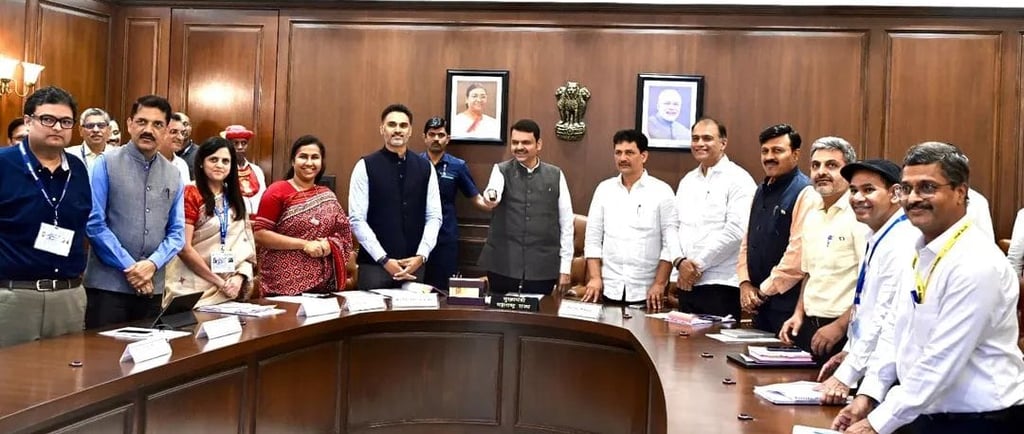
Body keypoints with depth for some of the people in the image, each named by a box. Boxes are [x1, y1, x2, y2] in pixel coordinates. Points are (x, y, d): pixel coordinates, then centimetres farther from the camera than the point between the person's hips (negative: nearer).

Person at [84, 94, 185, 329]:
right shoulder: (107, 164, -3)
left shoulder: (174, 175, 8)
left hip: (152, 287, 4)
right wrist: (129, 267, -12)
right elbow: (94, 223, -9)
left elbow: (177, 232, 7)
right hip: (108, 283, -4)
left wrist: (152, 264, -10)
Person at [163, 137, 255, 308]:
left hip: (229, 291, 5)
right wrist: (219, 281, -12)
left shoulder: (235, 199, 12)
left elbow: (244, 245, 9)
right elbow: (183, 248, -12)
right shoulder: (191, 194, -6)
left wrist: (239, 277, -8)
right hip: (194, 291, -5)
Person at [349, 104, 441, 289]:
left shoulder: (425, 168, 6)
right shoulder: (365, 167, -2)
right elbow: (357, 220, -6)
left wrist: (421, 256, -9)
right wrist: (384, 260, -13)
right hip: (374, 263, -2)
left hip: (414, 264, 2)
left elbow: (434, 217, 4)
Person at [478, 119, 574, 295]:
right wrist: (489, 198, -44)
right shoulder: (501, 170, 4)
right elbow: (494, 190, -19)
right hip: (503, 265, 0)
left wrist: (565, 267, 4)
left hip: (543, 267, 0)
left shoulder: (556, 175, 6)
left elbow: (566, 222, 7)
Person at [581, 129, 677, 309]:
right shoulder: (604, 189, 7)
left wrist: (659, 283, -9)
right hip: (610, 289, 3)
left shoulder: (661, 191, -1)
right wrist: (595, 277, 0)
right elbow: (593, 237, 8)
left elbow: (671, 242, -4)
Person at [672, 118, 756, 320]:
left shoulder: (738, 180, -5)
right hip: (686, 283, 6)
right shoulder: (687, 181, 16)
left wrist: (698, 265, -11)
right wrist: (680, 261, -5)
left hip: (721, 283, -6)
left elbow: (736, 231, -15)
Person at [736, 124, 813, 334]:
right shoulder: (762, 191, 14)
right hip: (759, 301, 8)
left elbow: (798, 251, -20)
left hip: (787, 301, -8)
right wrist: (745, 283, 4)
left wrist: (765, 290, -12)